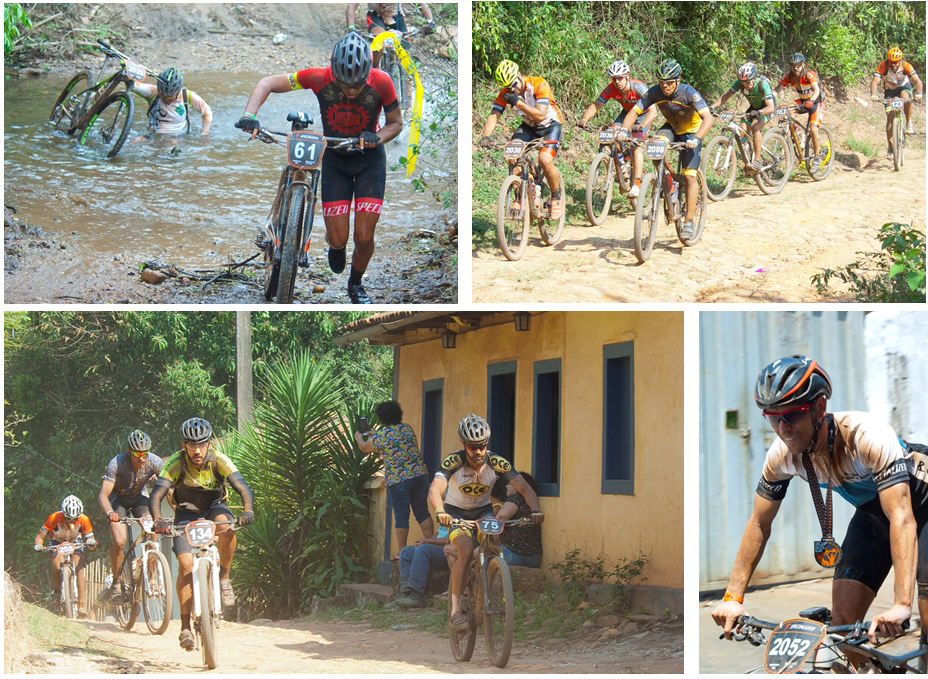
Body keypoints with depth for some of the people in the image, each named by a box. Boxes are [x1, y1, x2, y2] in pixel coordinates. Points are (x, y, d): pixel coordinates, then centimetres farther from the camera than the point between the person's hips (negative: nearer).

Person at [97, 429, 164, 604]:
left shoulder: (154, 462, -24)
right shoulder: (117, 463, -32)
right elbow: (103, 495, -34)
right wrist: (110, 512, -55)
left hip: (140, 497, 2)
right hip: (119, 499, -2)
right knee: (119, 541, -22)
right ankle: (116, 582, -1)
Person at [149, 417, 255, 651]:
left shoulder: (219, 460, -23)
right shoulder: (175, 463, -24)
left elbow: (242, 487, -32)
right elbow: (156, 495, -32)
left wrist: (248, 510, -52)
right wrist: (158, 520, -51)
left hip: (214, 507, 0)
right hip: (186, 513, 0)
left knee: (226, 524, -36)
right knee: (185, 565, -17)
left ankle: (224, 578, -15)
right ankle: (185, 627, -9)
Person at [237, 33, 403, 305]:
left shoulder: (381, 83, -25)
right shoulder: (320, 79, -24)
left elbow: (396, 122, -8)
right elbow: (267, 83, -16)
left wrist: (377, 138, -29)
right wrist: (249, 115, -31)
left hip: (369, 159, 0)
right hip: (334, 157, 0)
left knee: (364, 237, -8)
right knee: (338, 239, -6)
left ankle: (355, 284, 23)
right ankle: (334, 245, 34)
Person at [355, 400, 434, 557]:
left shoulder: (381, 436, -8)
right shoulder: (407, 429, 8)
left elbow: (364, 448, 11)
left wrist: (359, 438, 33)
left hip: (397, 480, -4)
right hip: (420, 474, 4)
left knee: (401, 517, 3)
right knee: (422, 512, 11)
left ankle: (402, 552, 7)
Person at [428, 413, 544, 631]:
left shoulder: (496, 463, -21)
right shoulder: (453, 462, -26)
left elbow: (524, 487, -23)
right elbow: (435, 490, -39)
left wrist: (536, 510, -43)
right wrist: (440, 512, -60)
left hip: (483, 510, 3)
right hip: (456, 512, -3)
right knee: (466, 550, -28)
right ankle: (455, 611, -24)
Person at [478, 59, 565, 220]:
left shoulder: (539, 85, -29)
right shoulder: (506, 93, -14)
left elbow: (540, 115, -36)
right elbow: (494, 115, -20)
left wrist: (518, 102, -42)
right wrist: (485, 136, -37)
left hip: (550, 125, -5)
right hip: (528, 126, 5)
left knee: (545, 160, -27)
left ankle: (557, 196, -2)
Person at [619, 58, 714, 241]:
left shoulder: (689, 93, -31)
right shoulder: (655, 92, -21)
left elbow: (708, 118, -39)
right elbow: (634, 111, -19)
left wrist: (696, 138, -55)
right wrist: (624, 130, -38)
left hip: (691, 131, -4)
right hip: (672, 128, 4)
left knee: (689, 176, -13)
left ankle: (689, 221, -7)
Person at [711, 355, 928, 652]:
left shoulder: (868, 436, -37)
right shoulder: (782, 453, -19)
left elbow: (902, 519, -43)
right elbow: (759, 524, -7)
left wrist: (901, 605, -52)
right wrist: (732, 597, -14)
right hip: (872, 513, 5)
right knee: (842, 620, -7)